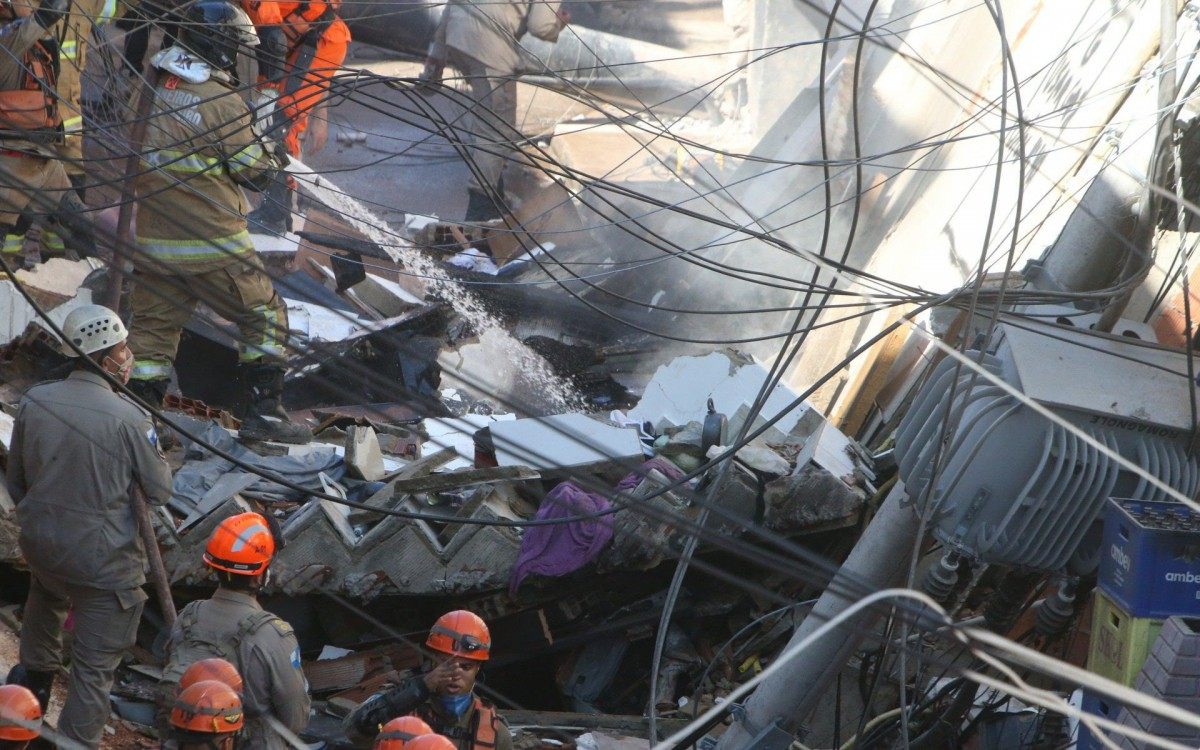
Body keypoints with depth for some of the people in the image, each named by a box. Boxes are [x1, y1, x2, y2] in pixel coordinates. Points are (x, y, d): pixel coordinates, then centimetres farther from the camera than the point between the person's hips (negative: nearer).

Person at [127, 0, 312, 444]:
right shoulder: (224, 102, -16)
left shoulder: (152, 87, 1)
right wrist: (271, 151, 12)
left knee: (153, 325, 13)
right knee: (264, 316, 12)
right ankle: (264, 412, 10)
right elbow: (254, 171, -9)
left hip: (154, 241, 5)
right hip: (213, 244, -5)